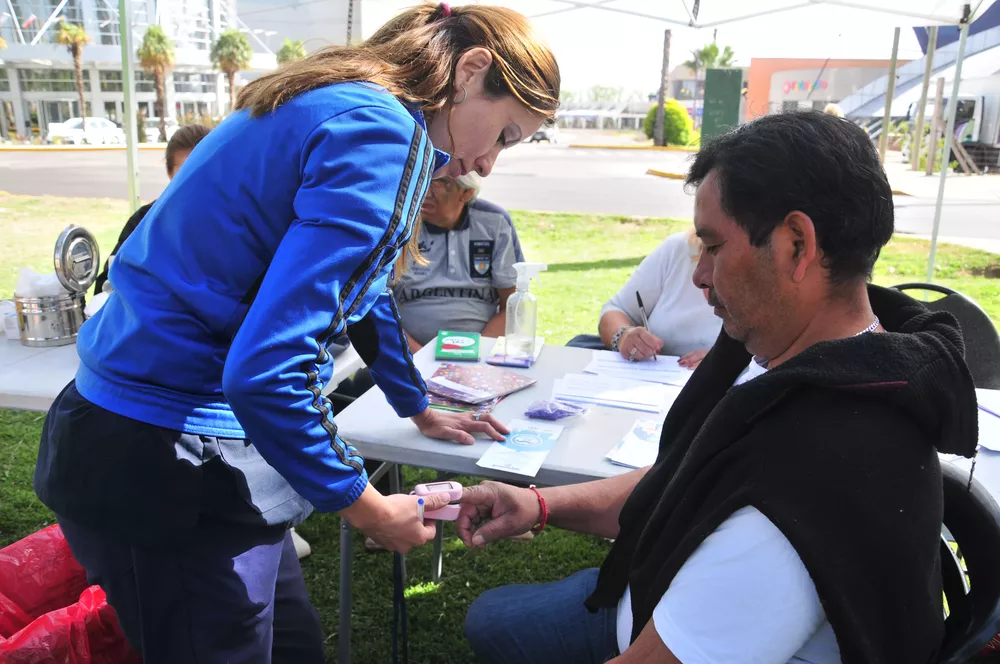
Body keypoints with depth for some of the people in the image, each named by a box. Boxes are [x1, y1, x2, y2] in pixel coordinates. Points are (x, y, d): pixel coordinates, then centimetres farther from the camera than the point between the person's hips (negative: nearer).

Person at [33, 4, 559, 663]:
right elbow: (265, 371, -29)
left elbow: (355, 288, 24)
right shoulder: (380, 134, -21)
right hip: (165, 470, -9)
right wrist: (370, 510, -13)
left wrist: (420, 409, 35)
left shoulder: (342, 106, 11)